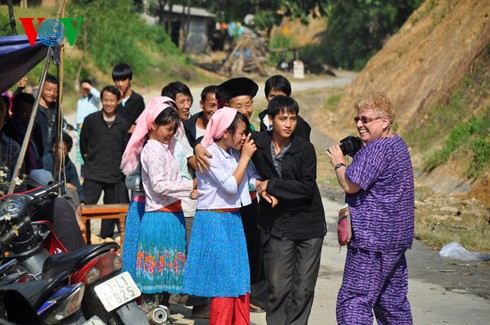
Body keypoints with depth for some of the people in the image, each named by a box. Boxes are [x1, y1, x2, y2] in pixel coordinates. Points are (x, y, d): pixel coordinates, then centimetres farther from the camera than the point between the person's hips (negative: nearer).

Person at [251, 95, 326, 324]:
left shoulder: (305, 149, -8)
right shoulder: (258, 142, -2)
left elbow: (307, 187, -13)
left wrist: (272, 185, -13)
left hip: (308, 224, -1)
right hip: (276, 226, 1)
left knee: (304, 288, 3)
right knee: (278, 288, -1)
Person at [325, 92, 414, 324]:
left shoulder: (377, 149, -17)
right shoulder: (398, 144, 16)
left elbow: (350, 184, -19)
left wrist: (338, 163, -3)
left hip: (372, 239, -10)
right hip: (397, 238, 10)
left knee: (353, 300, -9)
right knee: (393, 300, 15)